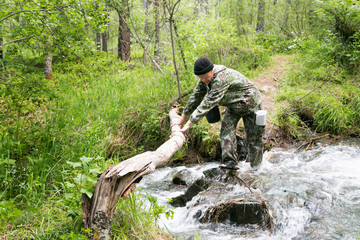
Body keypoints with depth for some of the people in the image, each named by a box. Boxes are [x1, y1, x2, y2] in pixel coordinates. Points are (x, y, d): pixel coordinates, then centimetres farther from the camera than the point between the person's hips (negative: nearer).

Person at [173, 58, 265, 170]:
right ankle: (230, 162, -15)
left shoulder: (221, 79, -38)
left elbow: (209, 103, -41)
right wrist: (183, 117, 3)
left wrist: (189, 123, -41)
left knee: (253, 136, 0)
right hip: (233, 105, 8)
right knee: (226, 129, -11)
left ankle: (255, 167, 12)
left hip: (250, 103, -8)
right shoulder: (205, 78, -9)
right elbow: (196, 97, 1)